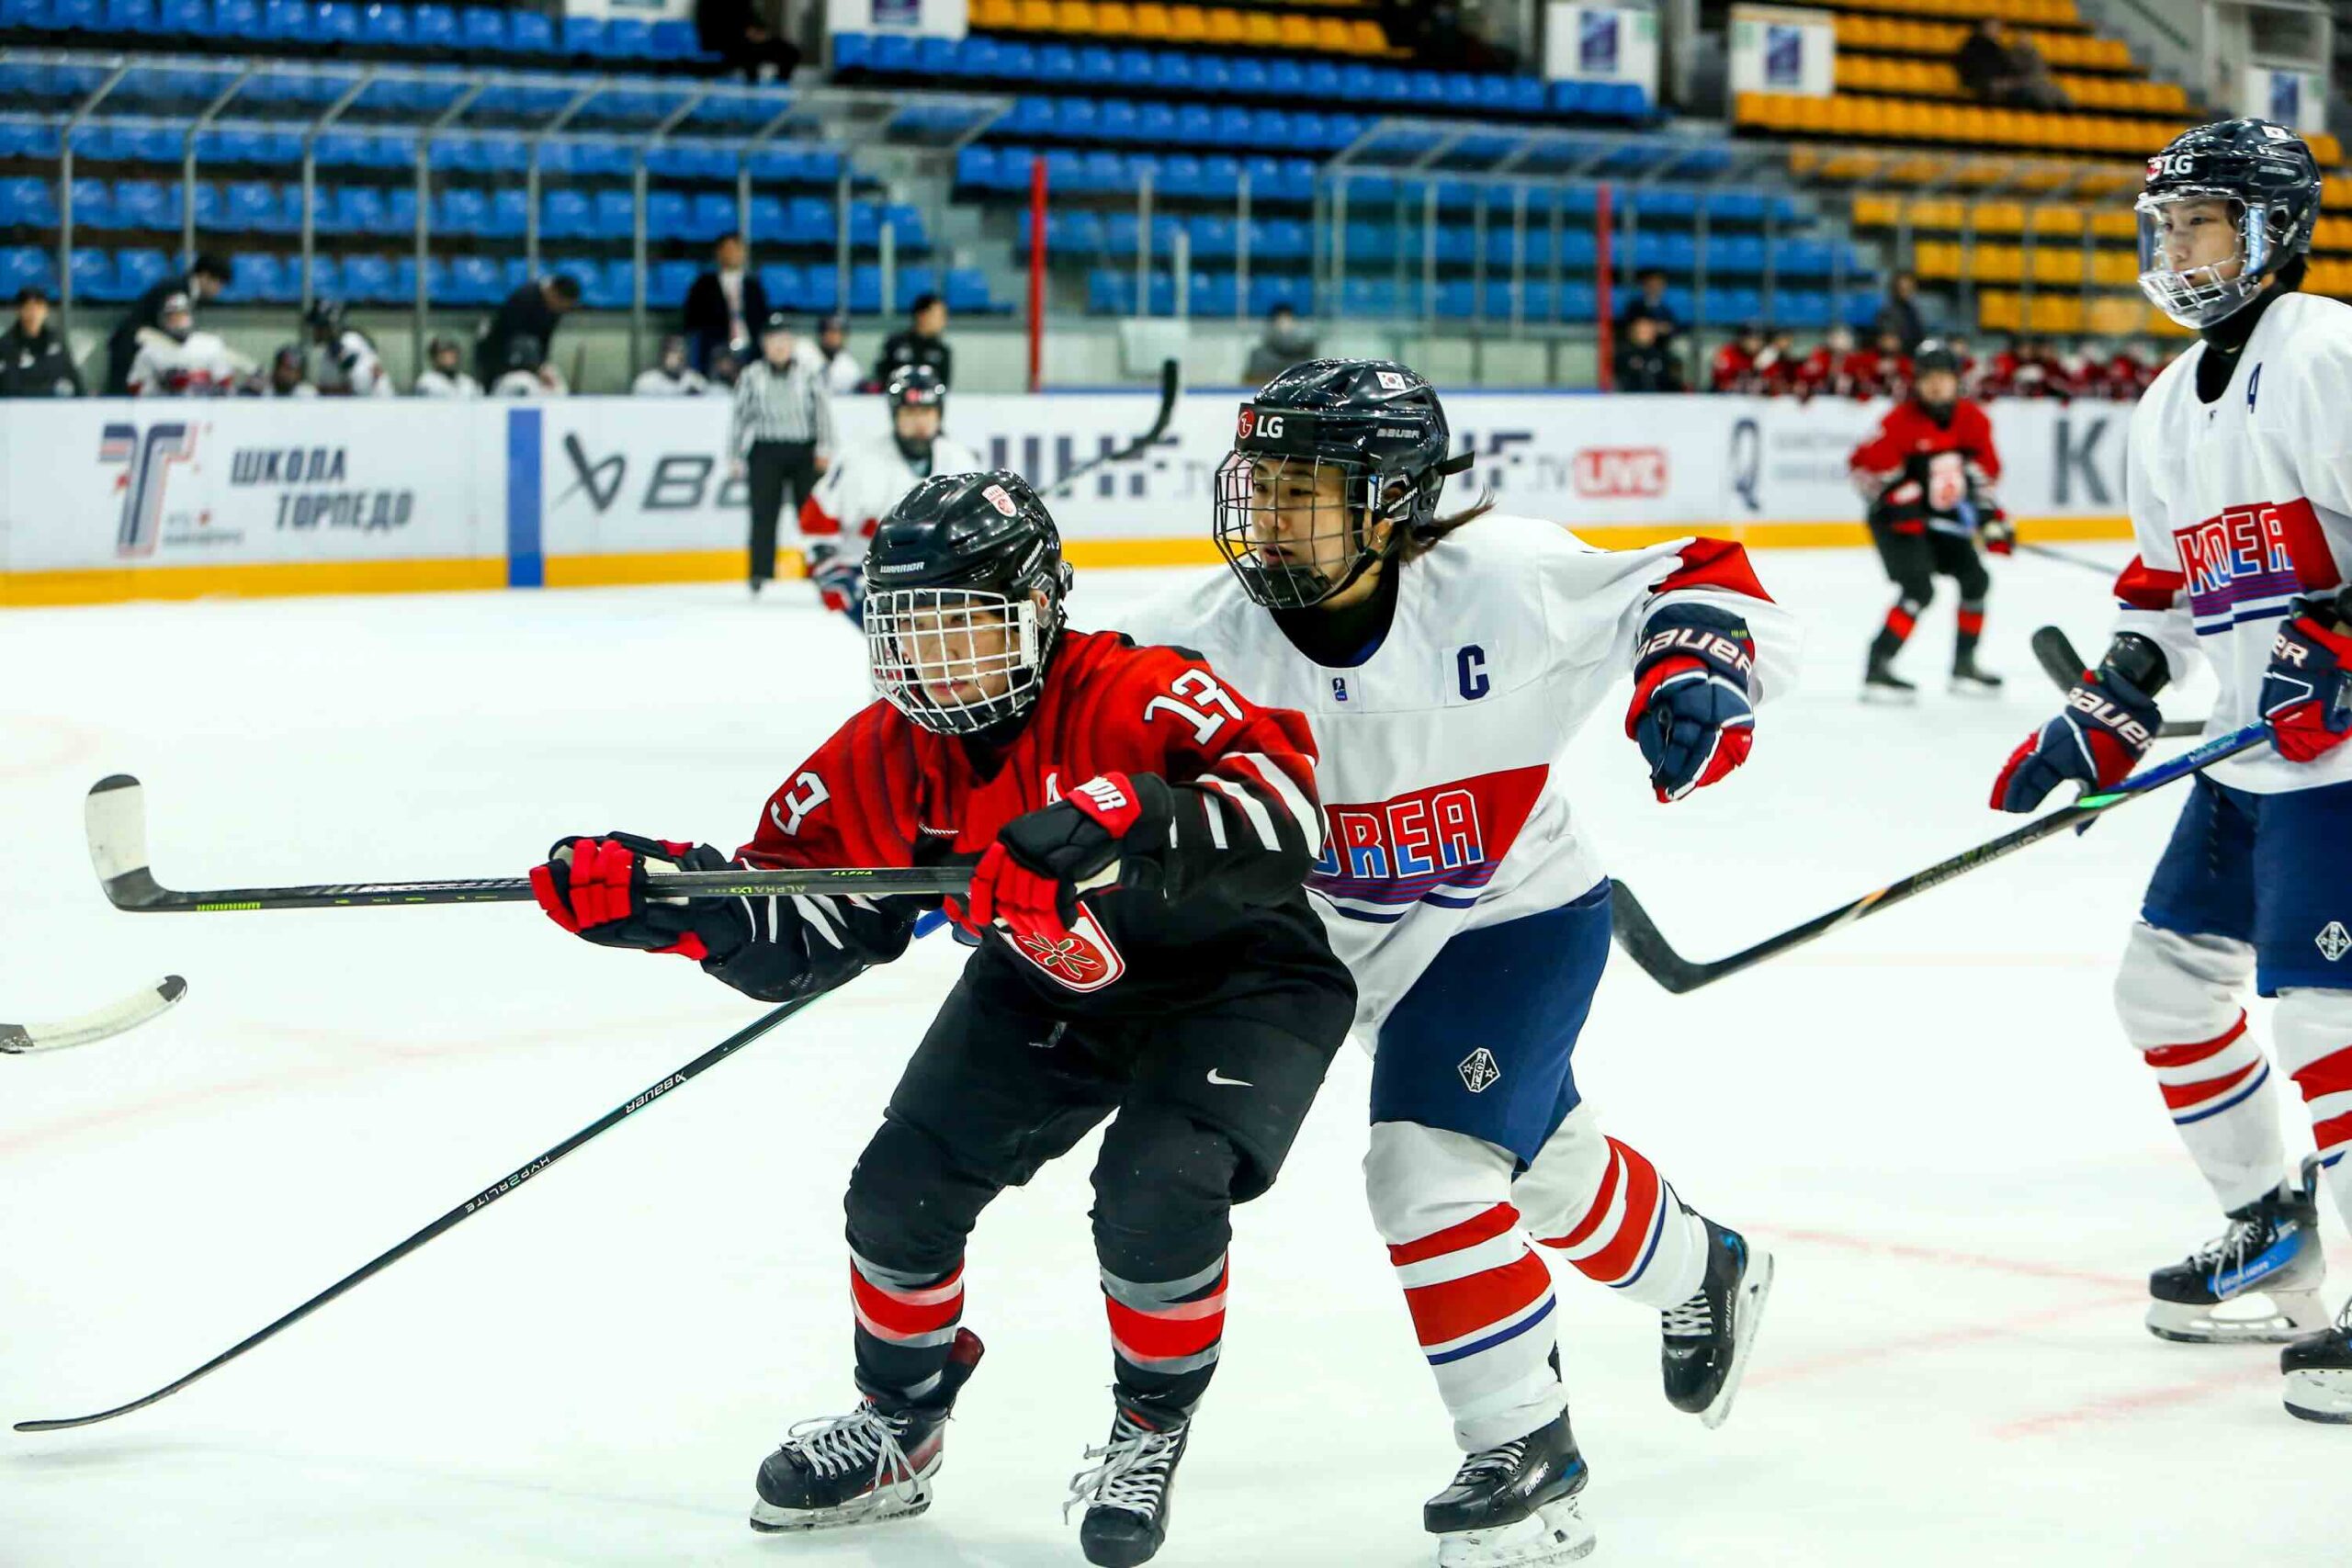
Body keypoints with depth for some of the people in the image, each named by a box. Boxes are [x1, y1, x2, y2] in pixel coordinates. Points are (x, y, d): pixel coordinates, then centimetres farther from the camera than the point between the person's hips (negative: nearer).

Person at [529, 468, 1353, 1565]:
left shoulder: (1132, 695, -31)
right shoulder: (880, 762, -11)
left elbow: (1284, 792, -44)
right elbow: (795, 928, -3)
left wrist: (1113, 827, -56)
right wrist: (657, 892, -20)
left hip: (1234, 971, -6)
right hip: (1050, 986, 6)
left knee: (1155, 1194, -27)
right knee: (902, 1187, -1)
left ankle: (1151, 1432, 3)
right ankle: (897, 1429, 27)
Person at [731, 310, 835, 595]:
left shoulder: (807, 373, 6)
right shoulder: (751, 376, 7)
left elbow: (822, 409, 2)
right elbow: (741, 416, 9)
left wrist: (824, 447, -6)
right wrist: (737, 457, 6)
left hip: (803, 450, 0)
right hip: (766, 451, 0)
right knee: (764, 513, -5)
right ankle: (760, 572, -2)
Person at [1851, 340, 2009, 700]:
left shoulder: (1972, 418, -3)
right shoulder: (1901, 421, -22)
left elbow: (1984, 469, 8)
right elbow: (1863, 466, -20)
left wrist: (1991, 518, 2)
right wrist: (1897, 498, -23)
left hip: (1945, 518, 7)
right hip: (1898, 517, -7)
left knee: (1975, 579, 9)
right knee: (1918, 589, -21)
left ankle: (1963, 665, 24)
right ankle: (1877, 669, -19)